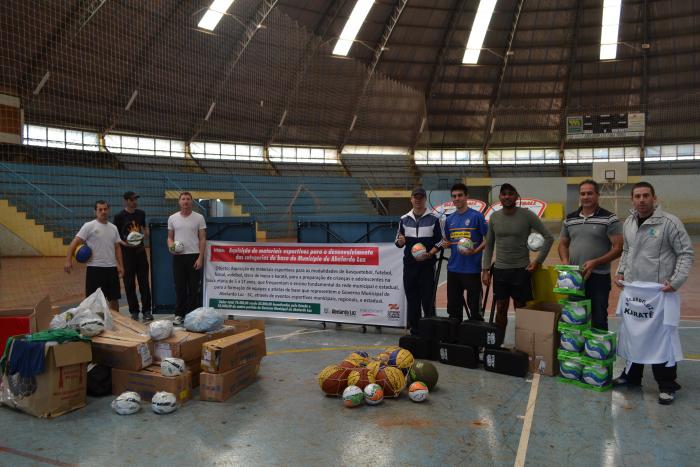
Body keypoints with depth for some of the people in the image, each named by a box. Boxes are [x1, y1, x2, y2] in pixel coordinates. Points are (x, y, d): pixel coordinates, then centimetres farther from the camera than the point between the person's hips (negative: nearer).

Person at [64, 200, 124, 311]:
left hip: (111, 268, 5)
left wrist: (120, 265, 8)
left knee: (114, 298, 12)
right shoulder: (89, 226, -6)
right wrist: (68, 260, -20)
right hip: (95, 268, -5)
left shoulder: (113, 228, 10)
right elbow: (75, 242, -10)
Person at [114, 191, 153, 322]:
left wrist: (145, 233, -1)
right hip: (127, 252, -3)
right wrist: (125, 243, -19)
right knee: (129, 284, 4)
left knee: (144, 282, 2)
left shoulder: (141, 214, 8)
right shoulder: (119, 216, -5)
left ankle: (146, 311, 8)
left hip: (140, 251, 3)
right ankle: (134, 312, 14)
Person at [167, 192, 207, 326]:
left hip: (194, 256, -2)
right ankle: (179, 314, 16)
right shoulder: (172, 218, 6)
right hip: (178, 257, 2)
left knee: (194, 288, 3)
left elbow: (202, 239, -3)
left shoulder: (199, 218, -1)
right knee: (180, 287, 7)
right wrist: (170, 245, -12)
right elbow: (170, 237, 12)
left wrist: (200, 258, -11)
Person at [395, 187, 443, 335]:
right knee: (412, 299, 8)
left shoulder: (433, 219, 1)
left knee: (428, 300, -2)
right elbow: (398, 242, 12)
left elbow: (439, 242, 2)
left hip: (427, 265, -3)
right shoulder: (404, 219, 8)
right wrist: (400, 241, -12)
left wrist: (429, 254, -15)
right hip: (409, 265, 3)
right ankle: (414, 331, 17)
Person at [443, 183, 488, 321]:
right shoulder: (449, 219, 10)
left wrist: (475, 251, -21)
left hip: (472, 268, -5)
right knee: (453, 306, 14)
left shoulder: (476, 216, -6)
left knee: (474, 305, 2)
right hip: (453, 268, 6)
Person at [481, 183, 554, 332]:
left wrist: (538, 261, -7)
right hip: (500, 270, 3)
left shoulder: (527, 215, -8)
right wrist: (485, 270, 5)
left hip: (521, 270, -3)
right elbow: (489, 245, 9)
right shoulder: (494, 217, 3)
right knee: (501, 310, 10)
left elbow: (549, 238, -3)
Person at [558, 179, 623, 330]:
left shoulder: (609, 219, -6)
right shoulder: (569, 219, 9)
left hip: (599, 277, -4)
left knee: (599, 320, 5)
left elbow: (618, 248, -9)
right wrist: (565, 261, -2)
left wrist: (595, 262, -20)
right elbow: (563, 244, 18)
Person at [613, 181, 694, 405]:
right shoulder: (628, 223, 8)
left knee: (661, 337, 0)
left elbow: (686, 253, -9)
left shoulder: (670, 222, -11)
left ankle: (667, 385, 14)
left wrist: (676, 281, -17)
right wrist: (621, 271, 10)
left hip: (660, 292, -6)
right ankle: (631, 375, 31)